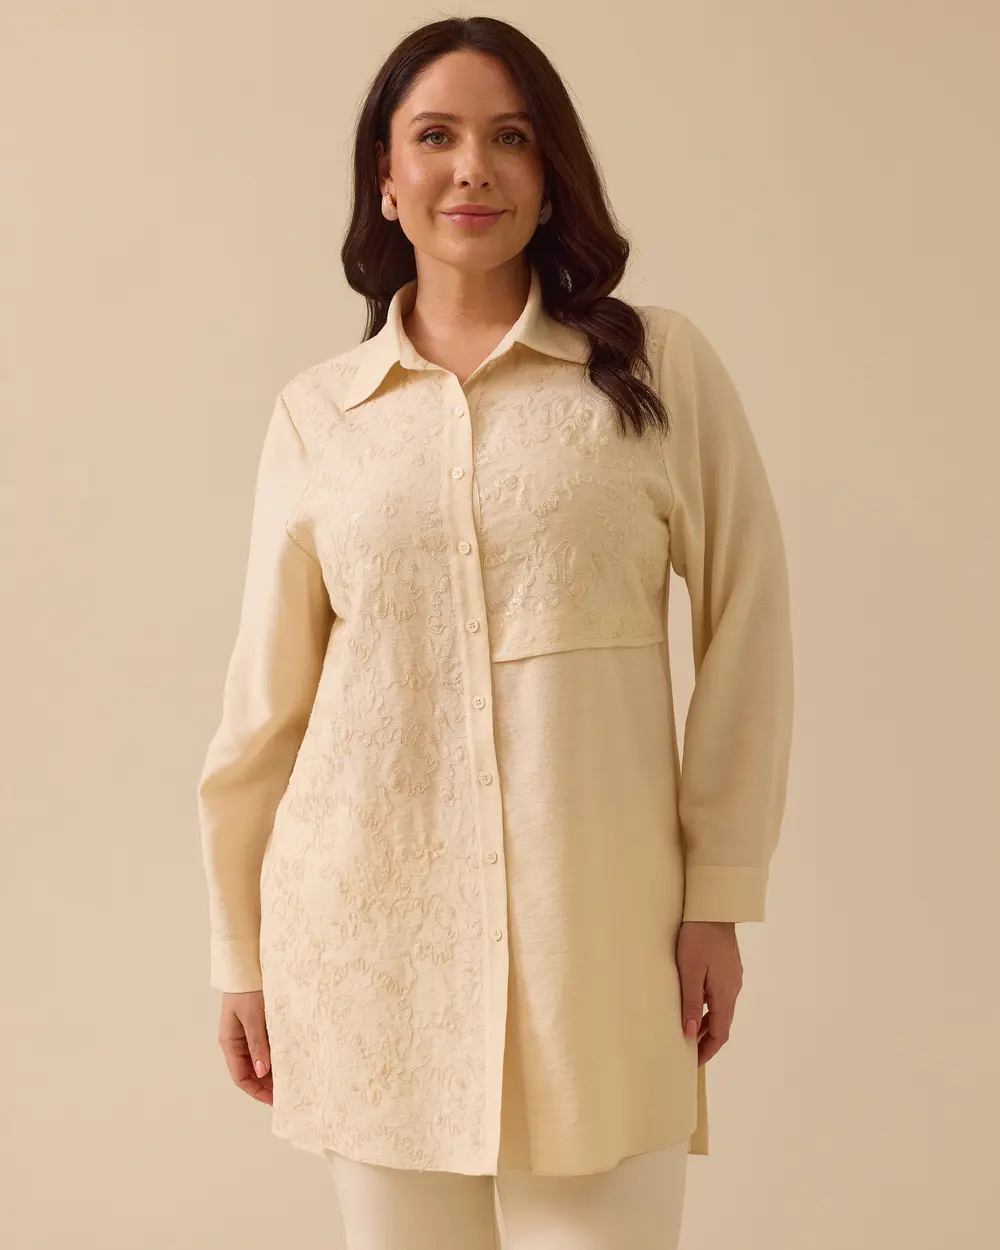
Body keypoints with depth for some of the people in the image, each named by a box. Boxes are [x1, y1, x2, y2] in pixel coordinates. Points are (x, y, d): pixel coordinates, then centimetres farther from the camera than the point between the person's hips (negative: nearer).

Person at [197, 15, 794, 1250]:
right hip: (367, 928, 2)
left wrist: (718, 896, -1)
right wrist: (239, 954, 10)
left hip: (597, 931, -1)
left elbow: (746, 628, 2)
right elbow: (266, 697, 8)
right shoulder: (315, 412, 6)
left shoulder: (663, 366, 2)